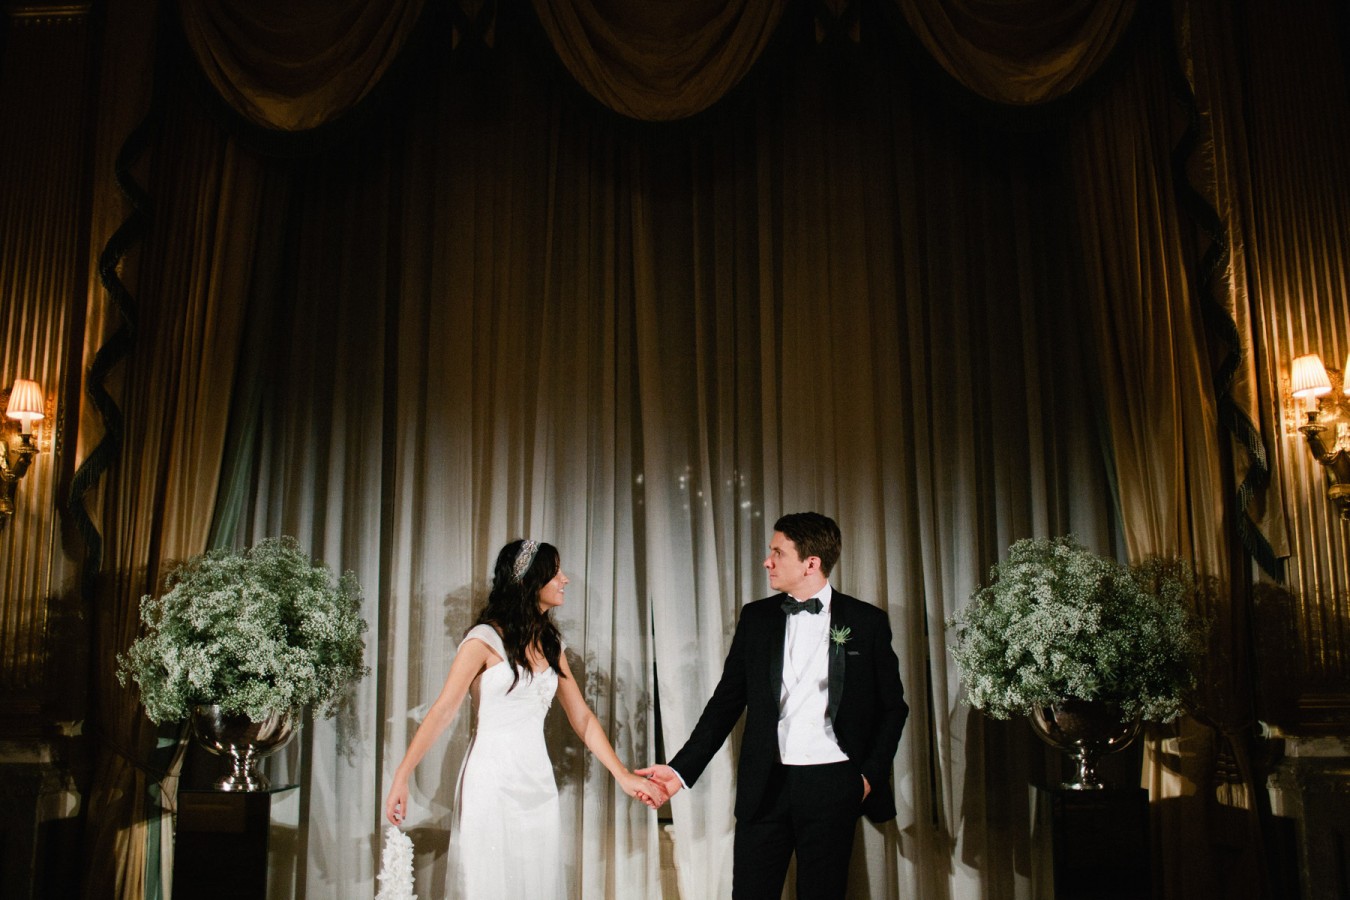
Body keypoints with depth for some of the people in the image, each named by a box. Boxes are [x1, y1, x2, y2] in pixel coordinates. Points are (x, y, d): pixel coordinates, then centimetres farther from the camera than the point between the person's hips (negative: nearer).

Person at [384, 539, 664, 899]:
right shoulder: (485, 639, -8)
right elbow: (442, 712, -12)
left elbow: (582, 718, 10)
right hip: (493, 783, -6)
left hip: (538, 784, 6)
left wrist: (624, 776, 4)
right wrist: (401, 778, -20)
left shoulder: (551, 644, 10)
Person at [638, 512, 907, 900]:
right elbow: (726, 702, 6)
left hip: (832, 786, -1)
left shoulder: (867, 621, 0)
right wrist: (681, 769, -1)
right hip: (767, 784, 2)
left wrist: (871, 774, -3)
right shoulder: (756, 617, 6)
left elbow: (893, 707, 7)